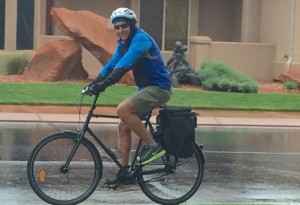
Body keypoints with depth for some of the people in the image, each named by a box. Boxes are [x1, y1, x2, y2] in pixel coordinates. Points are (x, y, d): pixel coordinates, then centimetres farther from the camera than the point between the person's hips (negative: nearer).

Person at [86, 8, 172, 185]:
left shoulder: (140, 38, -18)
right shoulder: (124, 43, 11)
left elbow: (125, 64, -29)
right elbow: (112, 64, 10)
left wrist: (106, 83, -37)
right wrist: (94, 83, -2)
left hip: (159, 88, -9)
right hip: (146, 88, 10)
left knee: (123, 110, -26)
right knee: (123, 127, 4)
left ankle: (153, 146, -17)